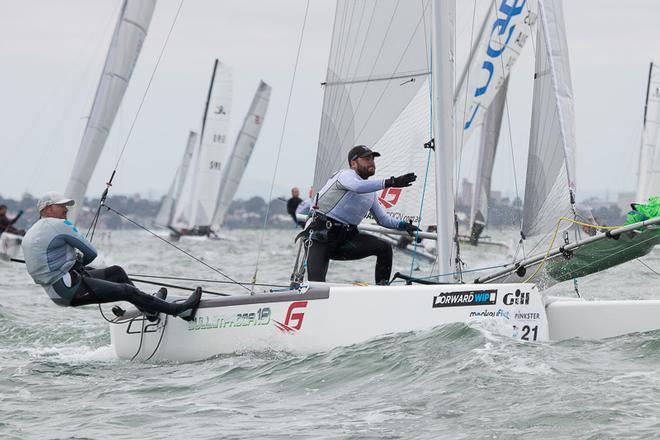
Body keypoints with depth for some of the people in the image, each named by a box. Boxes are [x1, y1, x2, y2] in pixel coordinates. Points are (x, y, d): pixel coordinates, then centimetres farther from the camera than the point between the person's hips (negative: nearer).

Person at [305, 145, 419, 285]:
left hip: (346, 239, 7)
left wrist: (402, 225, 2)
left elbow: (383, 219, 22)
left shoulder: (370, 192, 18)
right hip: (321, 237, -7)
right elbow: (359, 186, -32)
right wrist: (390, 182, -41)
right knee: (316, 286, -22)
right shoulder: (346, 175, -7)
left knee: (384, 248, -11)